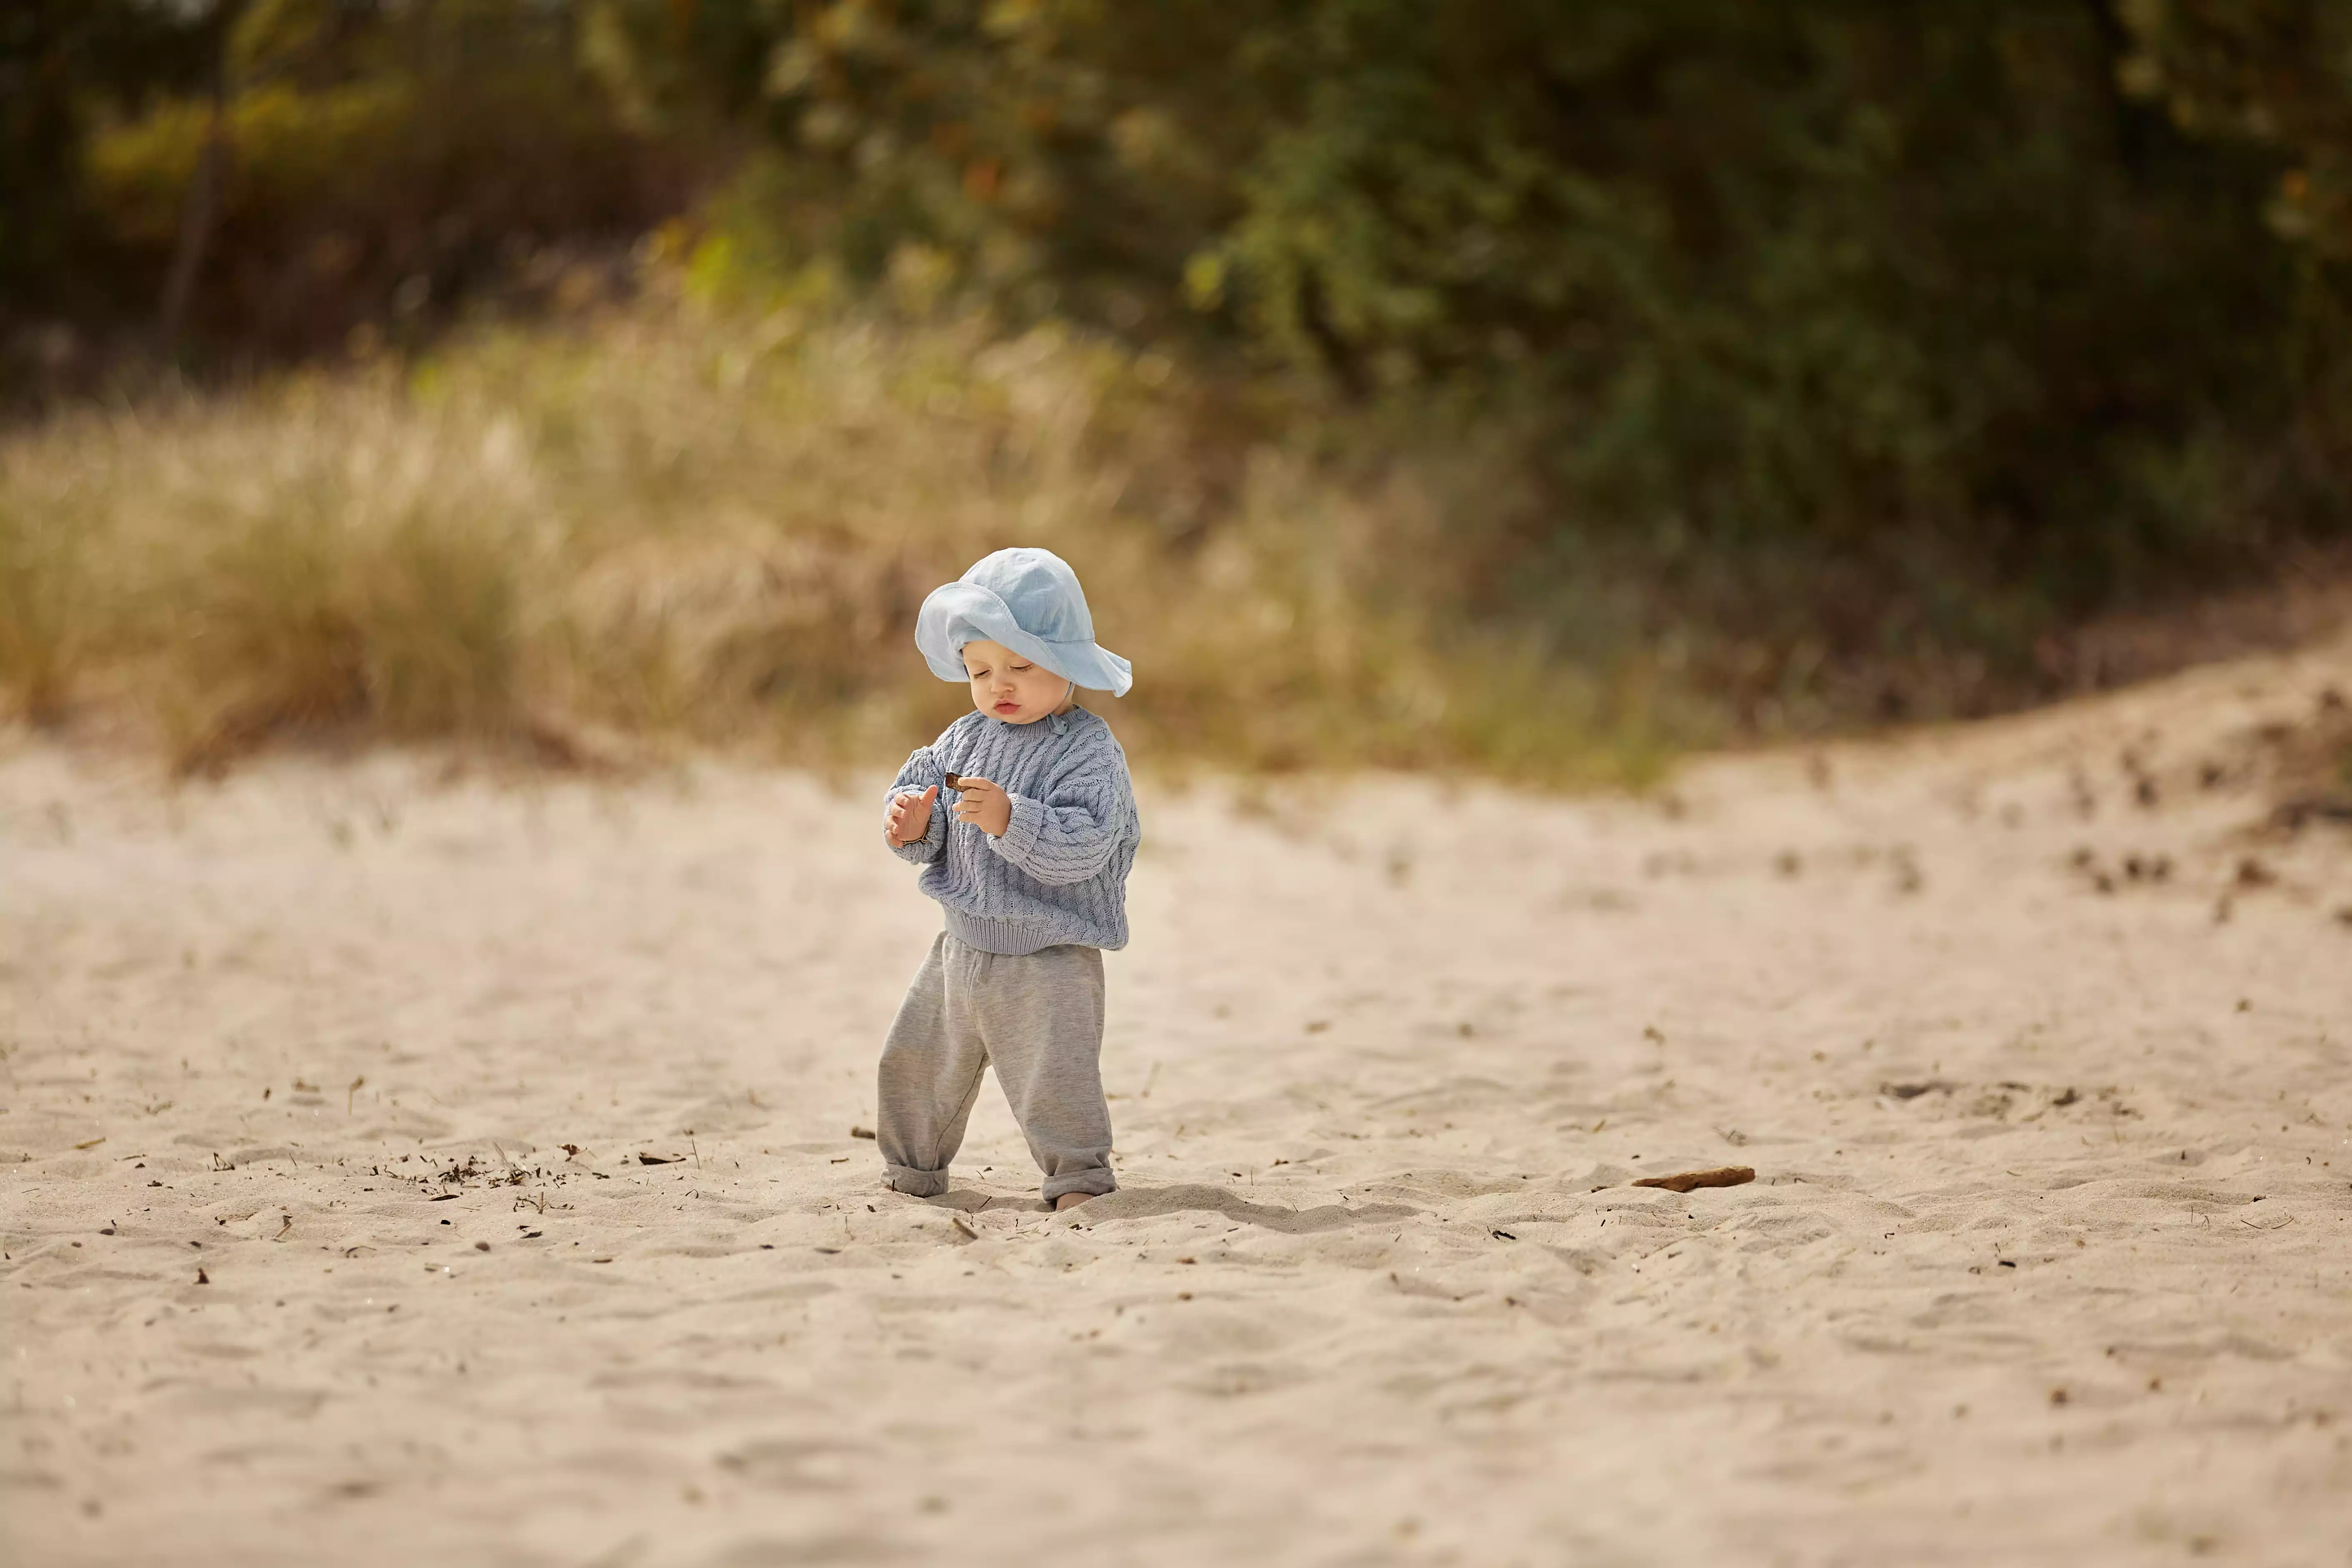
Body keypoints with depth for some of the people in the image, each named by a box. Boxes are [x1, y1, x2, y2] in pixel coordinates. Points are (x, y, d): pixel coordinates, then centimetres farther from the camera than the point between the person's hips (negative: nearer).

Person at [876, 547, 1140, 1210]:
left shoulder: (1089, 752, -16)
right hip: (963, 949, 7)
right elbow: (920, 787, 7)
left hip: (1050, 962, -7)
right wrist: (912, 822, -16)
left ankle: (1081, 1179, 6)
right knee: (914, 1064, 17)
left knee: (1055, 1083, -13)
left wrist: (1009, 819, -38)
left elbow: (1081, 849, -26)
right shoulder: (965, 738, 5)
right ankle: (914, 1171, 37)